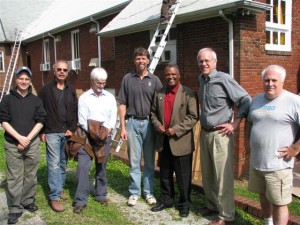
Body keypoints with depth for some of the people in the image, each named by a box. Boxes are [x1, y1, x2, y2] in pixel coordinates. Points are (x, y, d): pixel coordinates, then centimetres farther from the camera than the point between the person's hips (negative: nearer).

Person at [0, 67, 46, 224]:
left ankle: (28, 201, 28)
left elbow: (40, 121, 0)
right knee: (14, 177, 1)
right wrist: (19, 137, -14)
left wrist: (28, 138, -10)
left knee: (31, 175, 11)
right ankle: (15, 208, 10)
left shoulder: (36, 100, 5)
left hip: (32, 143, 2)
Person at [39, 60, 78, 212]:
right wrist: (42, 131, -7)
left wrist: (72, 129, -2)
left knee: (63, 163, 12)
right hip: (52, 133, -4)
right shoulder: (46, 89, -1)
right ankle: (54, 197, -1)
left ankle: (60, 188, 28)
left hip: (67, 132, 4)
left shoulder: (71, 90, 10)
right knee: (54, 164, -6)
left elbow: (75, 111, 9)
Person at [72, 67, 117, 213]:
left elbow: (113, 117, 1)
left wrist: (106, 131, -14)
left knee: (101, 167, 12)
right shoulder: (84, 97, 0)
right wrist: (93, 133, -16)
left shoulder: (110, 97, 7)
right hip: (87, 136, -2)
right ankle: (80, 200, 0)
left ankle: (101, 195, 27)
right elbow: (82, 120, -6)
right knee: (83, 167, -7)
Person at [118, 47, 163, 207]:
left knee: (149, 160, 9)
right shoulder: (127, 79, 3)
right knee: (134, 160, 6)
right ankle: (134, 192, 17)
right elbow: (122, 104, 3)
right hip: (133, 123, 0)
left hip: (149, 123, 1)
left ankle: (148, 192, 21)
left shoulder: (154, 80, 3)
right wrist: (123, 127, -2)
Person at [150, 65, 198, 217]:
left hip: (181, 142, -5)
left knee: (183, 176, 6)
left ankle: (184, 204, 22)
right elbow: (153, 112, 15)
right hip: (163, 141, 5)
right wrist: (157, 125, -5)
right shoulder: (159, 94, 9)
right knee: (164, 174, 16)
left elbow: (193, 117, -12)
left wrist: (176, 129, -18)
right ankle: (166, 200, 32)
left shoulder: (188, 94, -8)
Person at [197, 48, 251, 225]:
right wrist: (203, 123, 12)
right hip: (204, 133, 7)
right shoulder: (202, 79, 9)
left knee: (223, 176, 0)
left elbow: (246, 101, -12)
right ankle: (212, 205, 35)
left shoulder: (224, 79, -12)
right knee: (207, 174, 17)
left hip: (220, 134, -7)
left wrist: (235, 123, -13)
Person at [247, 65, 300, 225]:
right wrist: (249, 143, 16)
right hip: (256, 162, 7)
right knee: (263, 197, 22)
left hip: (278, 165, -7)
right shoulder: (257, 99, 9)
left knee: (278, 203, 2)